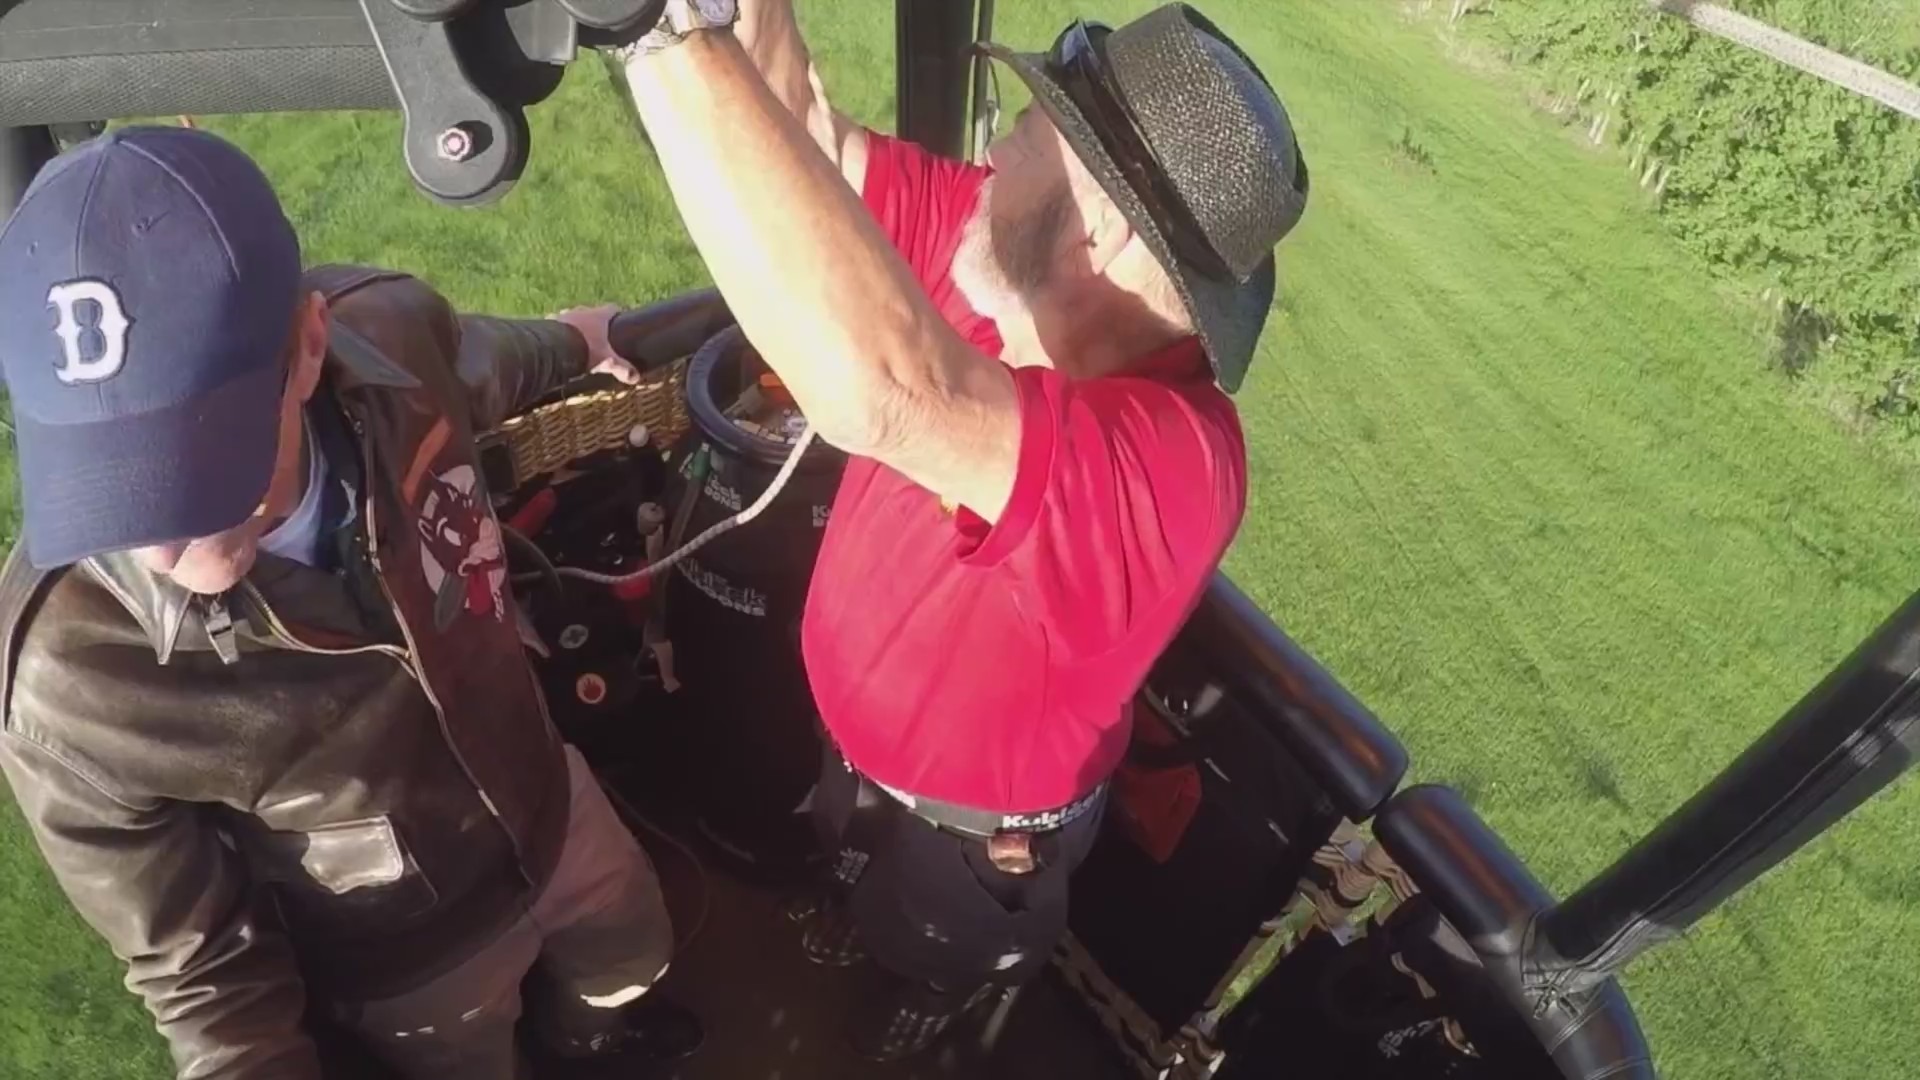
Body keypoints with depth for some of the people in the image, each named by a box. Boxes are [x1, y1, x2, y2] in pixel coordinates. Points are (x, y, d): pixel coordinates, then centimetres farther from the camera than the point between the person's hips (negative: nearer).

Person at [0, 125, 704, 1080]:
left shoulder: (391, 337, -31)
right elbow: (197, 967, -20)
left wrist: (567, 346, 17)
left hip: (545, 799, 5)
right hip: (409, 965, -4)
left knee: (632, 957, 35)